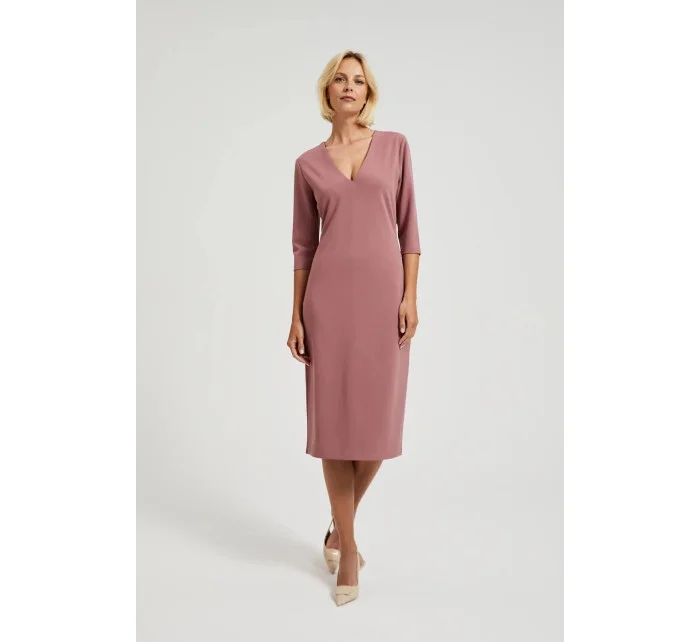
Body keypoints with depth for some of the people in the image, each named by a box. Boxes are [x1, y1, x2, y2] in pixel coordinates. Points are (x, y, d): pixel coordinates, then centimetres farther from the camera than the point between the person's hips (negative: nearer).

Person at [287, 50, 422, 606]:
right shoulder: (309, 163, 9)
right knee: (334, 418, 2)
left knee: (378, 419, 2)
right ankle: (348, 546, 19)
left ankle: (338, 529, 28)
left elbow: (408, 225, 5)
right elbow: (303, 243, 9)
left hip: (383, 293, 0)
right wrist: (297, 315, 4)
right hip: (330, 295, 0)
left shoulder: (395, 146, 9)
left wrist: (410, 295, -4)